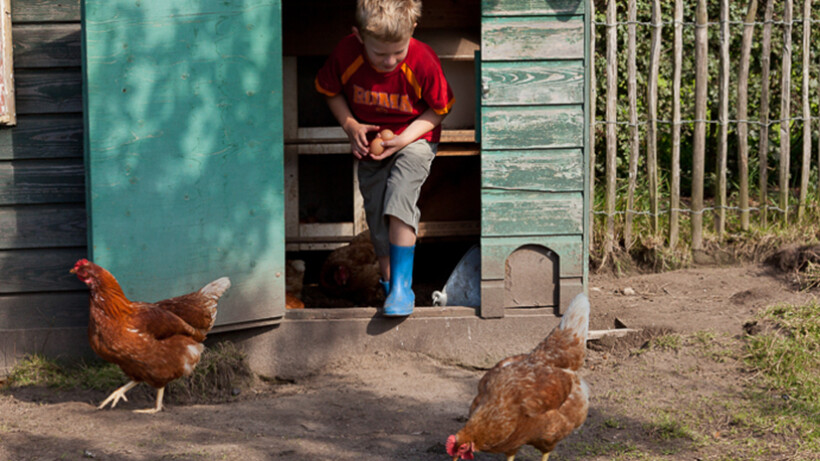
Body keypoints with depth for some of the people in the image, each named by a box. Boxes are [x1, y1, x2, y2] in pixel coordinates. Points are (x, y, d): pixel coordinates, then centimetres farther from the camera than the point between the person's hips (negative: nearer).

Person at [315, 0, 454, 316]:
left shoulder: (423, 62, -26)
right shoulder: (346, 55, -20)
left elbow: (440, 109, -10)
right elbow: (329, 90, 2)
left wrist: (404, 138, -21)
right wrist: (350, 125, -13)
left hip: (415, 140, -3)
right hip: (370, 146, 3)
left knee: (399, 199, -25)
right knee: (376, 214, 1)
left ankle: (402, 284, -20)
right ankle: (389, 282, 20)